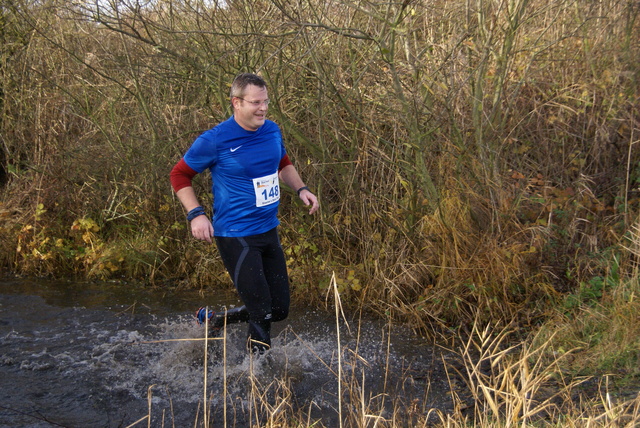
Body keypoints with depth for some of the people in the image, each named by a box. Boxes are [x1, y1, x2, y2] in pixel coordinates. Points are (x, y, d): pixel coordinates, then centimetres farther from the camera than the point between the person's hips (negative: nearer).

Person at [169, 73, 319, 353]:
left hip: (269, 232, 7)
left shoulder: (272, 131, 4)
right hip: (235, 236, -7)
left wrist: (301, 189, 5)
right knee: (262, 316, -7)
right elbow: (179, 175, -4)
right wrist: (195, 214, -15)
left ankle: (213, 320, 32)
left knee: (280, 310, 13)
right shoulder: (215, 140, -14)